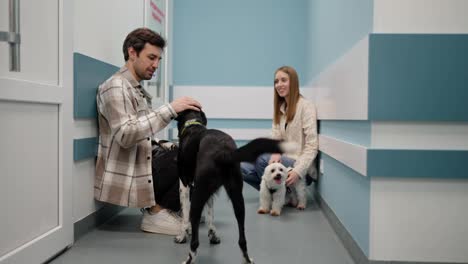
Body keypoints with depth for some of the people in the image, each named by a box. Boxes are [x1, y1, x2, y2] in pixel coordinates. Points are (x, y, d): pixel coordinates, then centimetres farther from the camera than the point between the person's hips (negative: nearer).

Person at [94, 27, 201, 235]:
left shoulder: (138, 90, 17)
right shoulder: (116, 87, -12)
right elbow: (125, 136, -27)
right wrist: (169, 109, -29)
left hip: (141, 168, 9)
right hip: (127, 178, -9)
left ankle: (158, 206, 4)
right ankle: (157, 212, -4)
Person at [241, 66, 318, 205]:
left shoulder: (306, 106, -9)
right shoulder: (280, 108, 13)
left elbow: (312, 146, -15)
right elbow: (275, 139, 6)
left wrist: (298, 171, -25)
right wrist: (275, 154, -17)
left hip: (302, 169, -7)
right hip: (284, 161, 7)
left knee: (261, 158, -28)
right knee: (242, 167, -10)